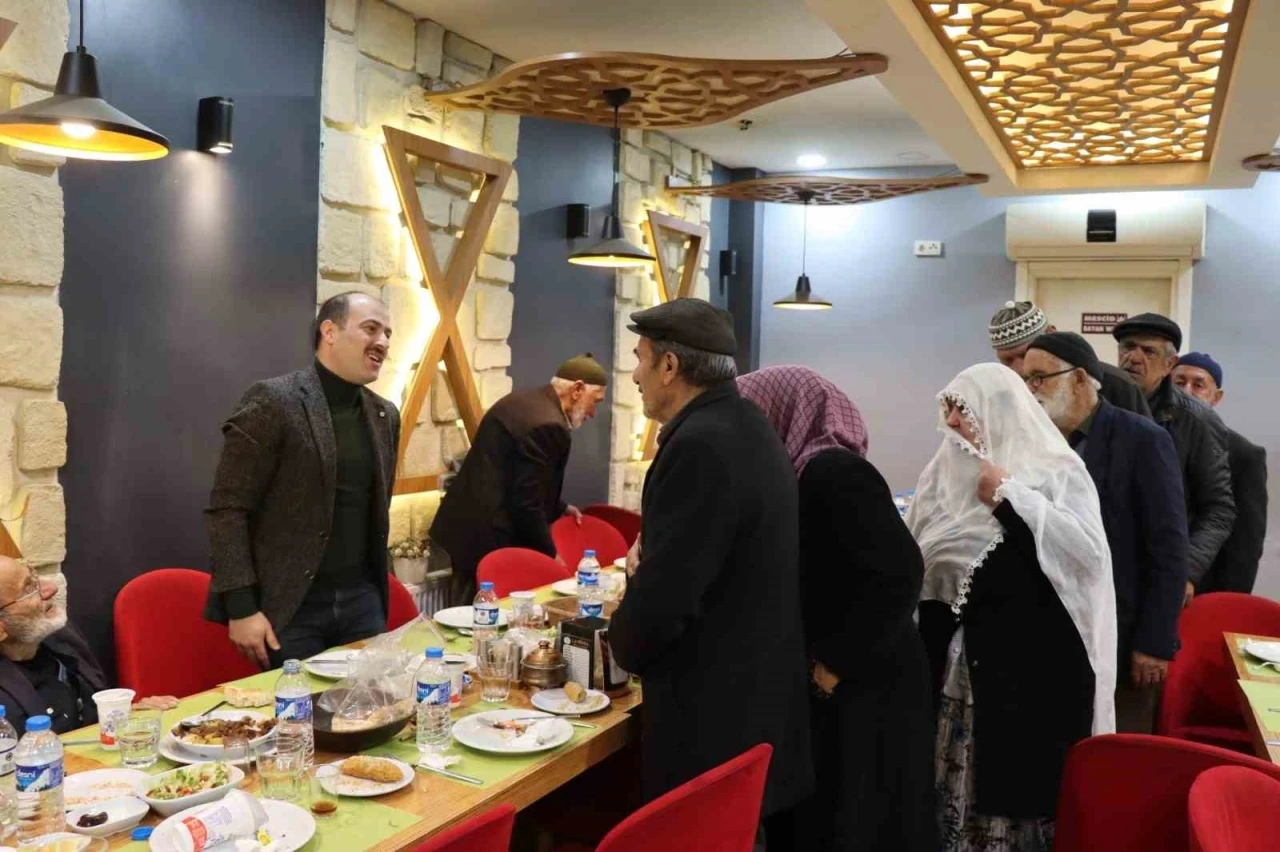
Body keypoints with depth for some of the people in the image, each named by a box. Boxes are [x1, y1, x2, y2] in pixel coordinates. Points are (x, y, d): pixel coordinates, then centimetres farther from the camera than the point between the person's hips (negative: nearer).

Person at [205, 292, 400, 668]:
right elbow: (226, 508, -12)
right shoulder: (273, 401, -11)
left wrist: (374, 588, 15)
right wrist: (241, 607, -15)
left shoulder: (385, 415, 8)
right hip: (290, 606, -5)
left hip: (362, 600, 6)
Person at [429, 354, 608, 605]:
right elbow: (528, 501, -19)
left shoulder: (520, 401, 11)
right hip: (490, 538, -10)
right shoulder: (549, 425, -19)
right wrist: (549, 554, -7)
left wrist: (559, 508, 26)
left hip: (464, 525, 10)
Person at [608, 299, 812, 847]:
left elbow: (664, 590, -24)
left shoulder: (700, 444, -23)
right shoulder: (747, 428, 8)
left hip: (713, 704, -9)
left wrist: (624, 645, -6)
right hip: (756, 689, 9)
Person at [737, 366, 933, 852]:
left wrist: (837, 662, -19)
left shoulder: (832, 473, -20)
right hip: (828, 682, 9)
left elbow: (899, 573, -25)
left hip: (864, 684, -9)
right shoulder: (807, 470, 7)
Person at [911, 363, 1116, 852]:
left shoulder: (1056, 468, -5)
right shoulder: (947, 472, 10)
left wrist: (1011, 496, -17)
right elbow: (914, 563, 13)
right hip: (956, 660, 5)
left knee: (1026, 782, 1)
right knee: (960, 783, 10)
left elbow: (1091, 549, -18)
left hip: (1035, 658, -4)